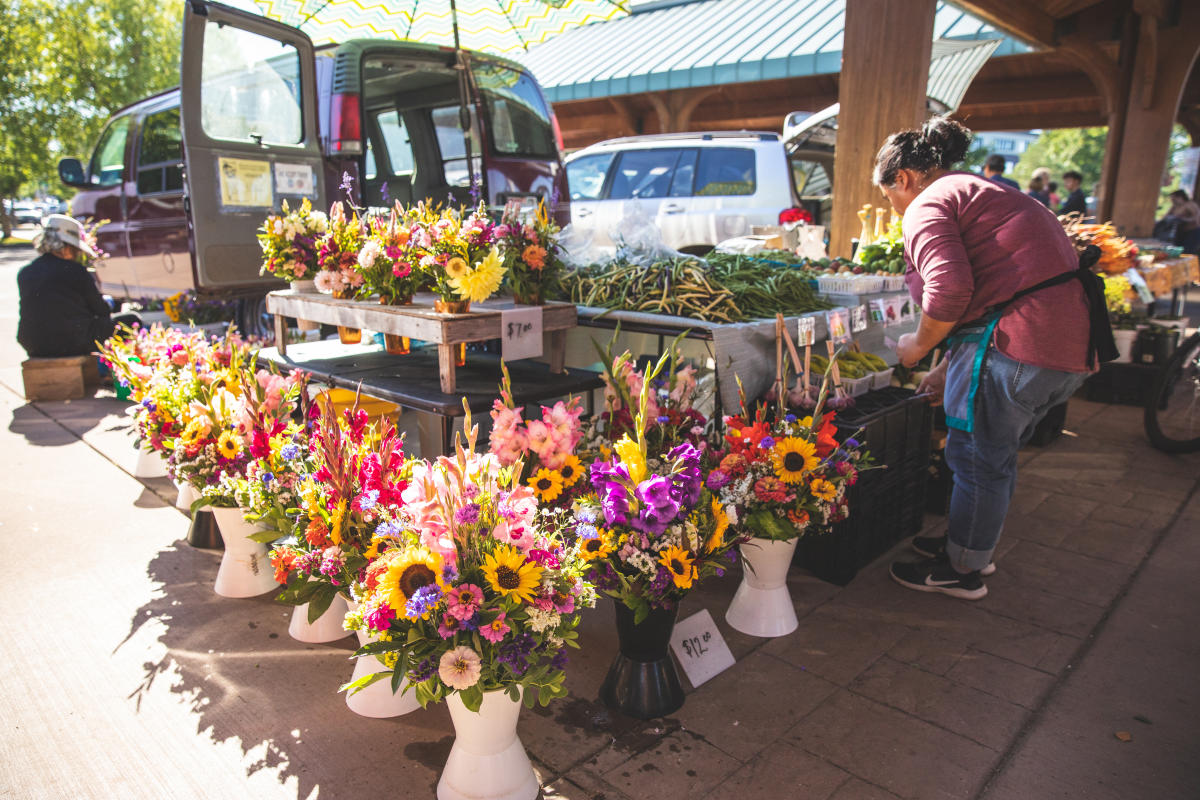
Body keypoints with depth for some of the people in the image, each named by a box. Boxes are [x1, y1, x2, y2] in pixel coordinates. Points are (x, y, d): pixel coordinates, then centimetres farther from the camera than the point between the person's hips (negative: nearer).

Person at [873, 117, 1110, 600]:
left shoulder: (928, 204, -6)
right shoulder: (983, 194, 26)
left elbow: (950, 288, -24)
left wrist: (919, 345, -6)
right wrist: (948, 370, 30)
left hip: (1019, 341, -10)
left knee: (977, 457, 5)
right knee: (996, 454, 22)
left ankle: (962, 571, 22)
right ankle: (973, 547, 39)